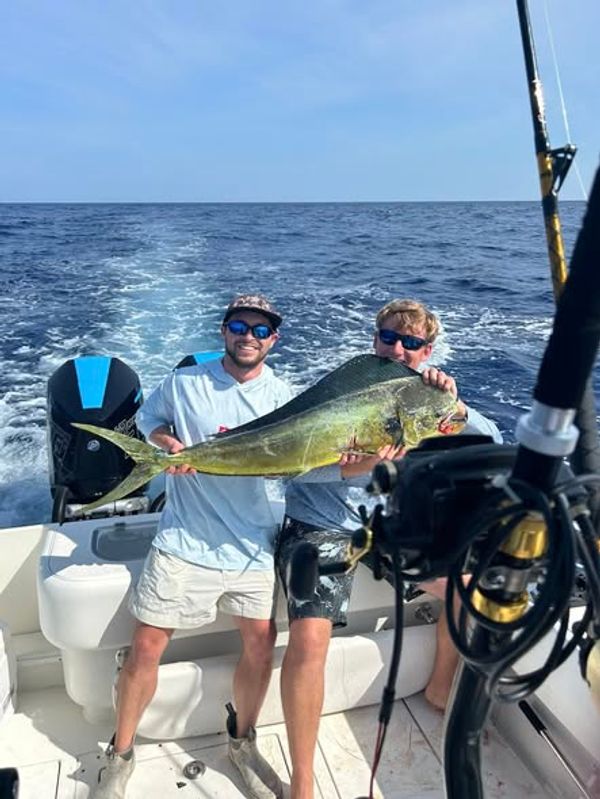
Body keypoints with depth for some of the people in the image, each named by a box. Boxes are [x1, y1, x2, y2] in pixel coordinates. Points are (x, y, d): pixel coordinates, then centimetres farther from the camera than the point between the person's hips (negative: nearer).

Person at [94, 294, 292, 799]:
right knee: (147, 647, 0)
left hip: (252, 541, 2)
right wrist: (167, 443, -9)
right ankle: (120, 755, 26)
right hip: (185, 539, -1)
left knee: (261, 642, 5)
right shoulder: (184, 383, -2)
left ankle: (243, 742, 33)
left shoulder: (282, 397, 0)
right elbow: (147, 420, 13)